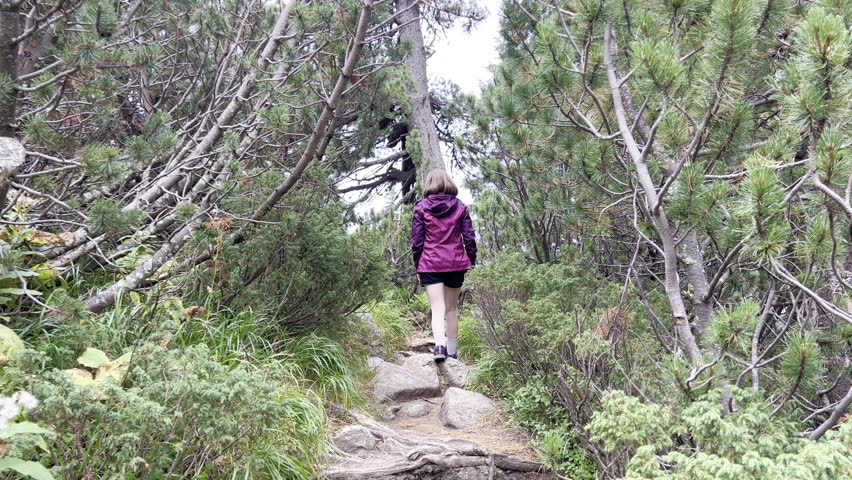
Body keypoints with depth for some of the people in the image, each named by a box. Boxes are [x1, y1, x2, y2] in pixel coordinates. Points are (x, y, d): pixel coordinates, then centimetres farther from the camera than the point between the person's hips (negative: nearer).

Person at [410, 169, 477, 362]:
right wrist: (471, 261, 10)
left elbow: (417, 239, -1)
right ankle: (452, 350, 20)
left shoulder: (421, 207, -1)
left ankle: (440, 344, -26)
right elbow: (469, 237, 3)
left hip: (430, 265, -2)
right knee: (452, 308, 14)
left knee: (437, 308, -4)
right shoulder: (460, 207, 4)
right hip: (456, 264, 2)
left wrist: (417, 265, 7)